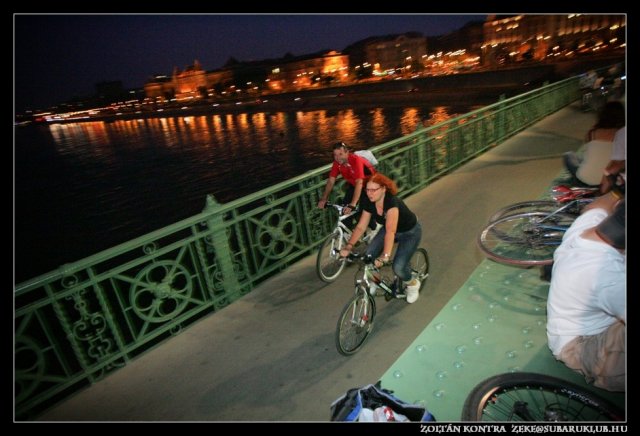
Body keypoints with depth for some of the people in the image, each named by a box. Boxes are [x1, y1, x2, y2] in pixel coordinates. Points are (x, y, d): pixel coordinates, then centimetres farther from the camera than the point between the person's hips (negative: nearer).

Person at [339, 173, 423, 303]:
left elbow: (390, 231, -49)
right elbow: (361, 227, -15)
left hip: (410, 232, -6)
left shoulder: (392, 202, -38)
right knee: (368, 256, -13)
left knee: (398, 267, -18)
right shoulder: (369, 203, -19)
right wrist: (348, 246, -27)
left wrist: (385, 256, -59)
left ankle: (413, 284, 16)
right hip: (388, 229, 6)